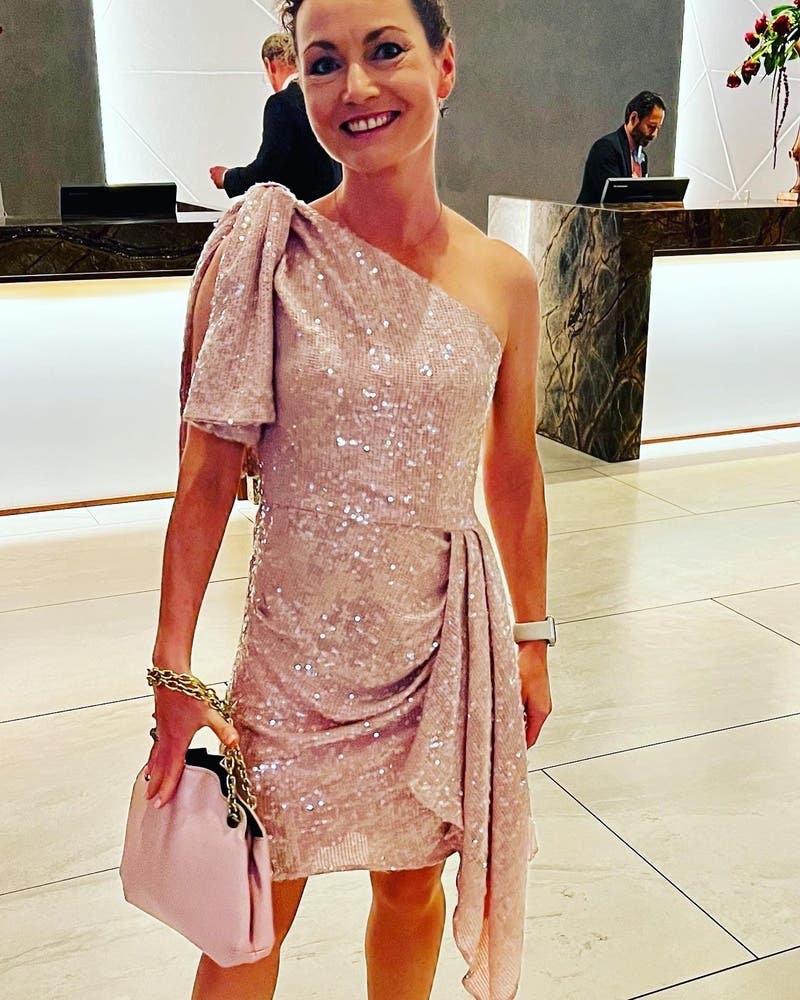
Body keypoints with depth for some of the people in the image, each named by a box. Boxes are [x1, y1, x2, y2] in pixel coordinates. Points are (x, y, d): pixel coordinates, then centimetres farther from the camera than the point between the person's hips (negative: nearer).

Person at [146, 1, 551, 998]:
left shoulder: (504, 279, -3)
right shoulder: (260, 255, -11)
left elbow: (513, 474, 7)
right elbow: (206, 475, -9)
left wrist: (531, 638, 13)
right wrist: (174, 671, -8)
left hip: (445, 639, 2)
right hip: (298, 640, -2)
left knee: (413, 880, 21)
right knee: (258, 906, 14)